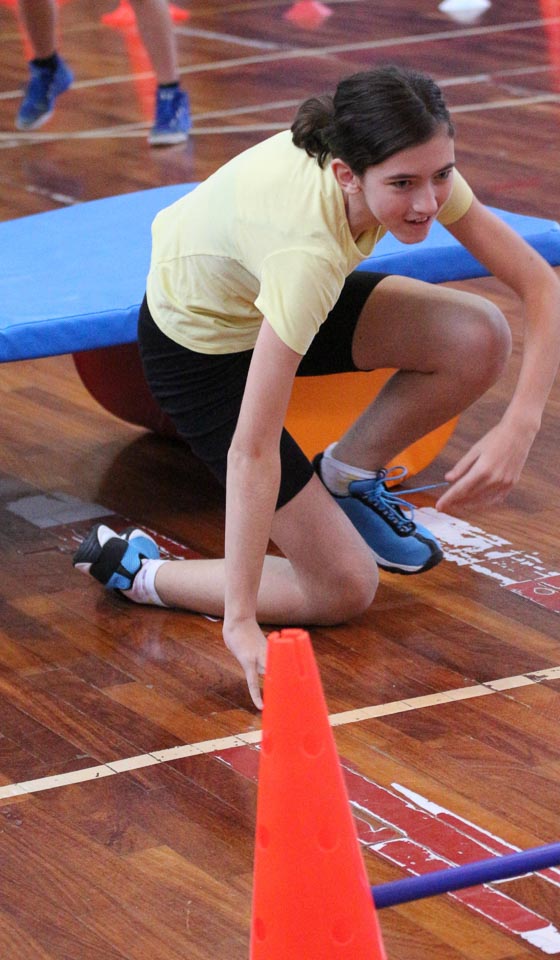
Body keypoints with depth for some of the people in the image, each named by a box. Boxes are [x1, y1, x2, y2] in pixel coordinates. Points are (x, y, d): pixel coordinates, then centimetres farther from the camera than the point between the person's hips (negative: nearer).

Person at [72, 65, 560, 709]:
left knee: (481, 342, -16)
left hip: (269, 295, 7)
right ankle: (129, 568, 6)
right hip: (198, 339, -7)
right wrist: (241, 622, -42)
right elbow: (251, 451, -41)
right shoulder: (307, 245, -42)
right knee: (345, 590, -10)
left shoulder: (414, 168, -24)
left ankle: (345, 476, 8)